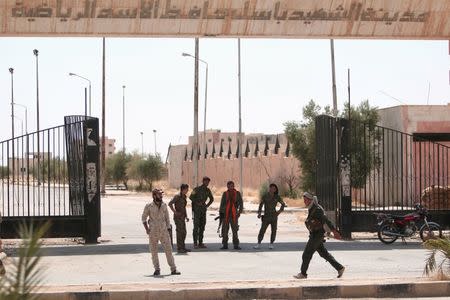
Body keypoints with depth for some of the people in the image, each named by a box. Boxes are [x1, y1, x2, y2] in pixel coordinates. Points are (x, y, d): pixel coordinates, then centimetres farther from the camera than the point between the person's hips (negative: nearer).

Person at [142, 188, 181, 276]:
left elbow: (167, 218, 11)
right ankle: (157, 270, 15)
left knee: (168, 249, -2)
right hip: (153, 232, -2)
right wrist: (146, 229, -8)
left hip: (163, 231, 2)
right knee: (154, 252, 4)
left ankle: (173, 269, 0)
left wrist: (168, 229, 5)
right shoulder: (149, 206, -6)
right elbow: (144, 218, 3)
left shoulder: (164, 205, 3)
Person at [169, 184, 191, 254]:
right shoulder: (177, 196, -12)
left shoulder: (184, 197, 14)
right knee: (179, 232, -6)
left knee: (183, 233, 11)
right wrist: (175, 212, -20)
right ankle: (179, 248, -2)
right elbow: (170, 204, -21)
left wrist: (186, 217, 16)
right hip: (178, 217, -9)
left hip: (182, 217, 9)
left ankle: (183, 247, 19)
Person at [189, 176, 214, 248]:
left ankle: (200, 243, 10)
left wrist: (207, 205, 9)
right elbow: (191, 197, -9)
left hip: (203, 209, 6)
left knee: (202, 226, 5)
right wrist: (197, 203, -14)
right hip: (196, 209, -6)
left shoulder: (208, 190, 9)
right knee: (196, 226, -9)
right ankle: (195, 243, -8)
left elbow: (211, 199, 22)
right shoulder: (197, 189, -7)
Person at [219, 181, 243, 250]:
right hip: (225, 214, 1)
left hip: (234, 214, -1)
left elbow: (241, 203, 6)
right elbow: (222, 204, 11)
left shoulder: (237, 193, 5)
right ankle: (225, 245, 8)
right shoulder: (225, 194, 8)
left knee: (235, 230, -2)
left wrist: (240, 211, -5)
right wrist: (221, 212, 4)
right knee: (224, 230, 1)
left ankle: (236, 245, 3)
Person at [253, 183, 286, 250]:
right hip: (266, 216, -2)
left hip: (274, 216, 2)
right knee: (262, 230, -7)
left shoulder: (277, 197, 5)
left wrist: (280, 210, 3)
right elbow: (260, 205, 0)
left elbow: (283, 204, 17)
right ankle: (259, 244, -1)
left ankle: (271, 244, 13)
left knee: (274, 230, 1)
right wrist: (259, 213, -13)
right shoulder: (265, 197, 1)